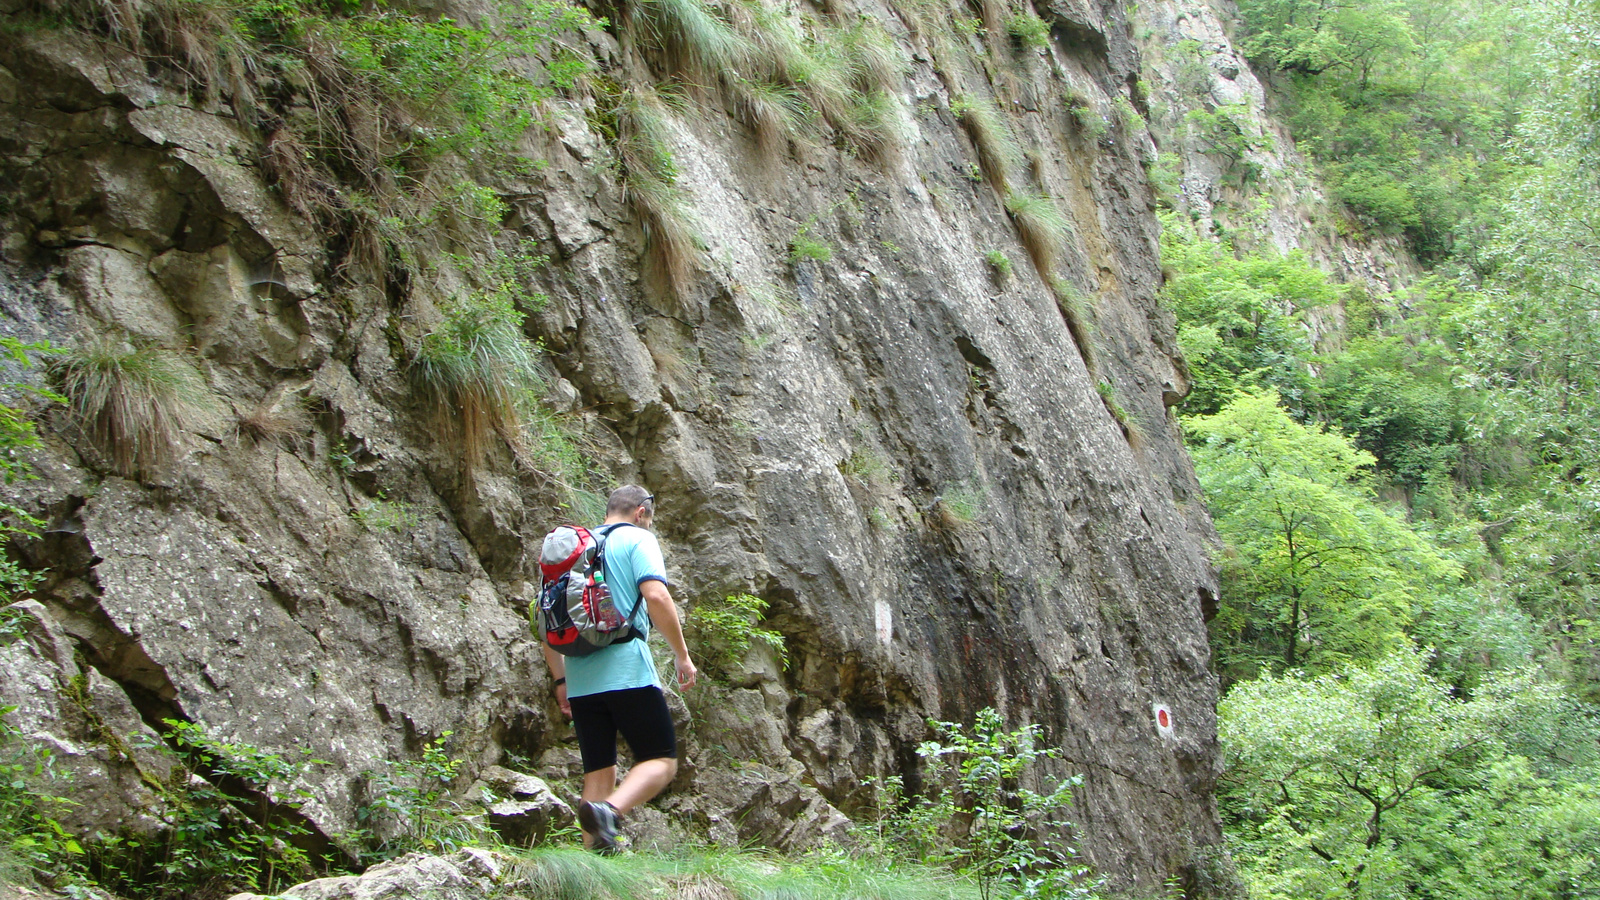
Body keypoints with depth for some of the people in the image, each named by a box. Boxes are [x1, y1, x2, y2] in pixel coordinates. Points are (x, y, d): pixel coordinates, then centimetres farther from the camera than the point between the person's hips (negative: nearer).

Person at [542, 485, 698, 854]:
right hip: (627, 673, -6)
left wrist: (560, 679, 23)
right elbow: (656, 596, -14)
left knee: (599, 773, 9)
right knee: (661, 761, 0)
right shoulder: (637, 539, 2)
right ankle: (610, 811, -27)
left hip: (580, 680, 6)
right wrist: (682, 654, -7)